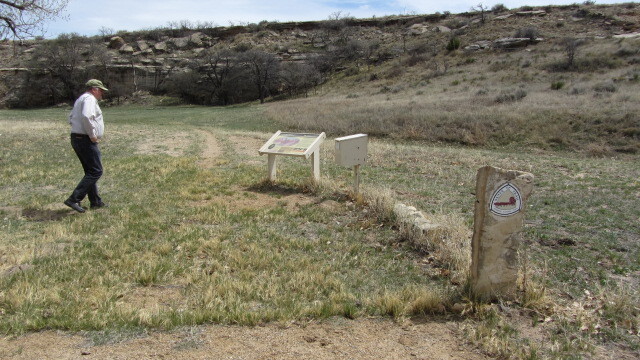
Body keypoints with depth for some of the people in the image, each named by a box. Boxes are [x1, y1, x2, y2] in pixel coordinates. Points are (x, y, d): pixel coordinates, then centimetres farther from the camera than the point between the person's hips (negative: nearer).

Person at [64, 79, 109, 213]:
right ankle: (74, 199, -12)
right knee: (96, 171, -8)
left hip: (77, 138, 11)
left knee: (91, 171, 16)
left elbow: (71, 118, 29)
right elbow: (86, 116, -30)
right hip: (86, 140, -11)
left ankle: (95, 202, 22)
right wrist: (92, 135, -21)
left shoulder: (81, 99, 21)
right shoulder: (90, 99, -12)